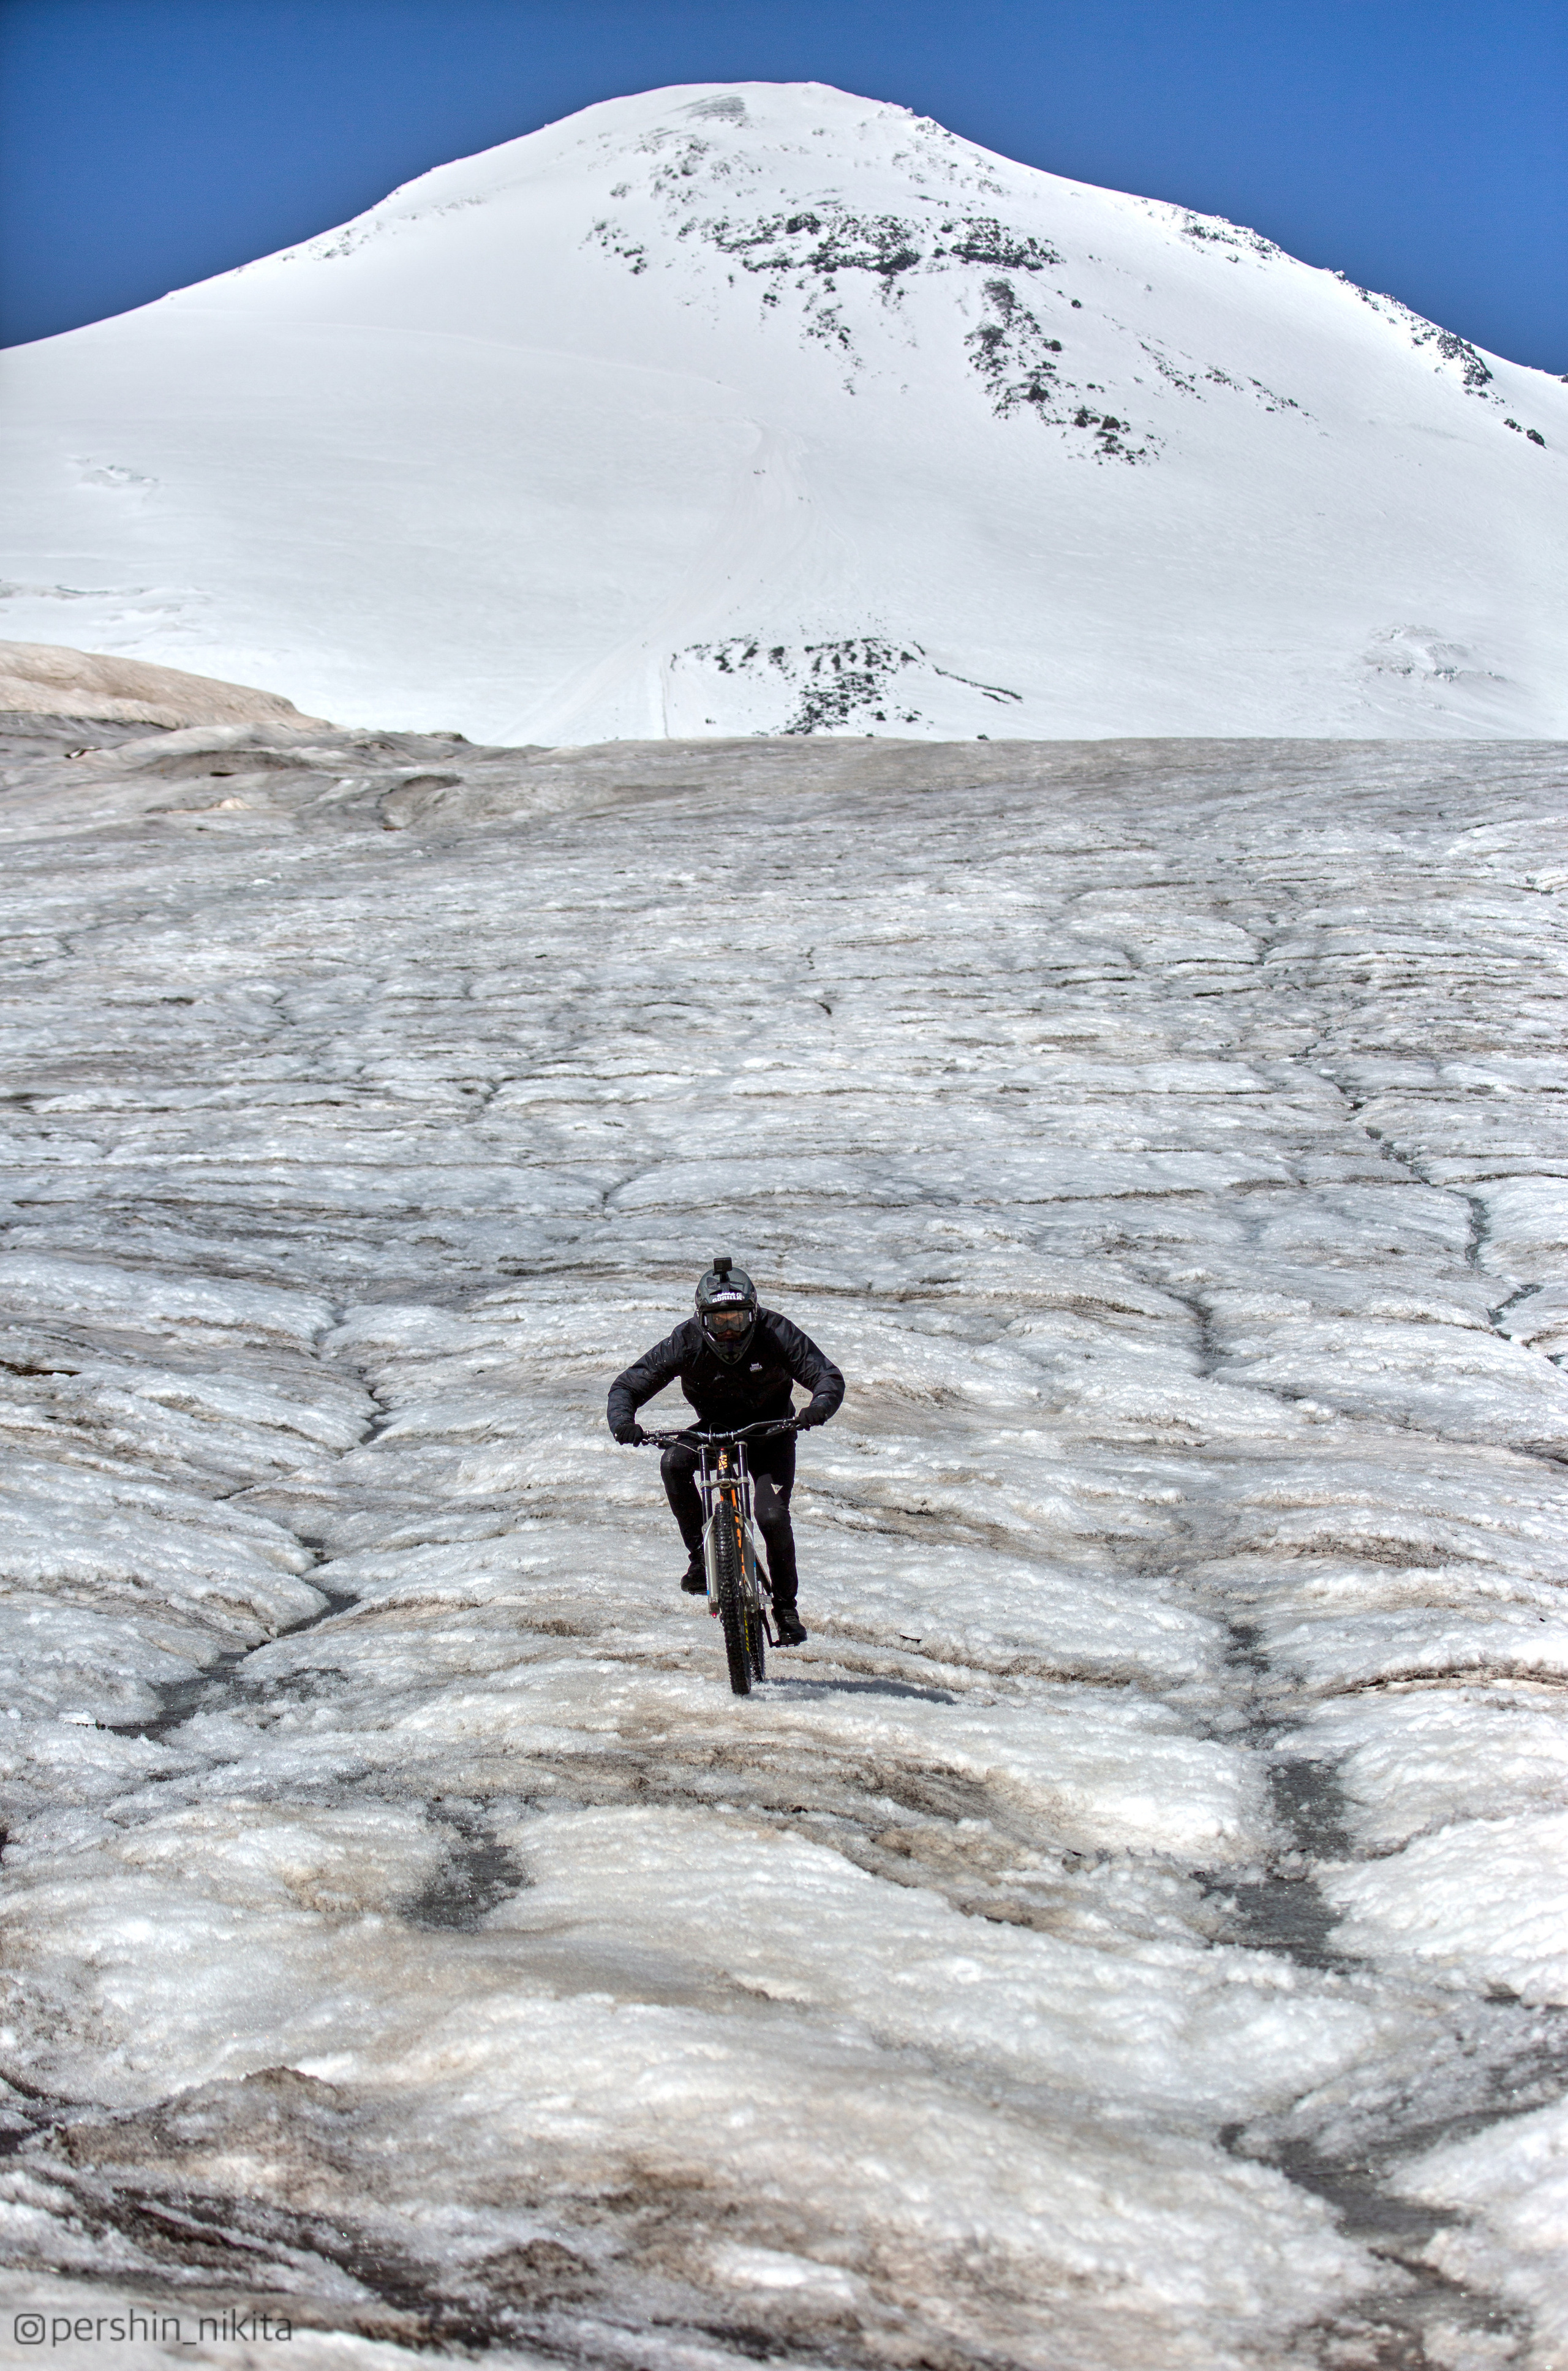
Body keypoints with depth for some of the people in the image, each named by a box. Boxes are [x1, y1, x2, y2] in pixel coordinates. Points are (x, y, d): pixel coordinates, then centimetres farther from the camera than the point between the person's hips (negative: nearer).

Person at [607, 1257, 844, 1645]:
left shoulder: (774, 1334, -25)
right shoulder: (686, 1342, -22)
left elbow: (828, 1375, -25)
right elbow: (628, 1384, -20)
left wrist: (820, 1405, -49)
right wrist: (623, 1421, -43)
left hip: (770, 1431, -2)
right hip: (713, 1429, 2)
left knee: (772, 1515, -20)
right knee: (675, 1462, -29)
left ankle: (786, 1606, 3)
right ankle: (700, 1554, -11)